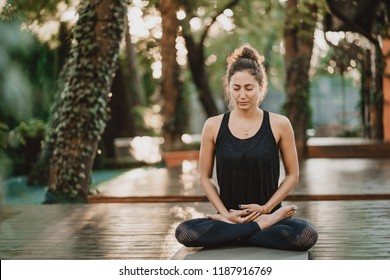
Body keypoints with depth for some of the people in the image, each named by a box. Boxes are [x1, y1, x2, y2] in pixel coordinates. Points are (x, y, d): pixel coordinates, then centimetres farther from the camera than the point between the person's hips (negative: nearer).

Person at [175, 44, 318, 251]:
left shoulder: (279, 125, -3)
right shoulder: (213, 126, -1)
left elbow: (292, 174, 4)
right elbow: (205, 177, 6)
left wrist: (266, 207, -8)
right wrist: (225, 213, -7)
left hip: (268, 212, 0)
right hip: (229, 216, 0)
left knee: (307, 235, -31)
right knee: (184, 233, -28)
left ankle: (229, 234, -14)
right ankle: (261, 226, -16)